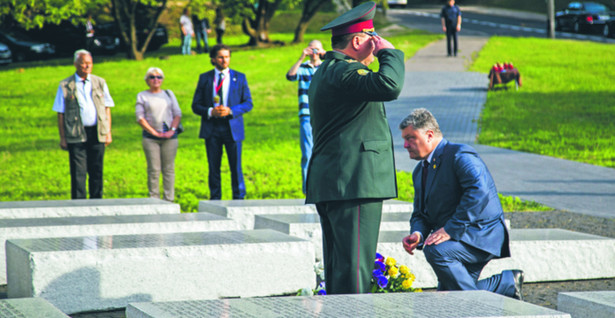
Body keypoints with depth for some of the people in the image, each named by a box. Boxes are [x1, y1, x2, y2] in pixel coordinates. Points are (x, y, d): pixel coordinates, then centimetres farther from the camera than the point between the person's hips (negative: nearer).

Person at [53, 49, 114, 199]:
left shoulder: (100, 82, 10)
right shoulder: (65, 86, 1)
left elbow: (107, 108, 12)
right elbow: (60, 114, 2)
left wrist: (108, 132, 5)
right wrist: (62, 138, -4)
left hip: (97, 133, 3)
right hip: (76, 135, -3)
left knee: (97, 171, 8)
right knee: (78, 172, -3)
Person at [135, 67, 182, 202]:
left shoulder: (169, 94, 15)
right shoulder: (142, 96, 7)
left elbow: (177, 114, 10)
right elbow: (140, 117, -1)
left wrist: (172, 130, -6)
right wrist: (154, 132, -9)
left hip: (170, 137, 2)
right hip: (150, 137, -2)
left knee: (169, 169, 1)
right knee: (154, 169, -5)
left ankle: (169, 199, 4)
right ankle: (154, 199, -2)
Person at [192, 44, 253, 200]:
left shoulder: (239, 77, 7)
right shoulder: (205, 78, 8)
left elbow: (248, 103, 4)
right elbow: (196, 105, 7)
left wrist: (231, 111, -13)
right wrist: (210, 112, -13)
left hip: (233, 128, -1)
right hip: (211, 129, 1)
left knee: (236, 167, 0)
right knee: (213, 168, 4)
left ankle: (239, 199, 10)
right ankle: (215, 200, 11)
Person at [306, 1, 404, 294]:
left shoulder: (324, 73, 21)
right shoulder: (344, 72, -15)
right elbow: (389, 85, -31)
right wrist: (390, 52, -13)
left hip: (328, 183, 11)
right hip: (354, 183, -11)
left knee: (338, 265, 12)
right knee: (354, 269, -11)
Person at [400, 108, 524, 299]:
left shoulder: (459, 155, -13)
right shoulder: (419, 172, 16)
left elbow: (479, 191, -29)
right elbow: (420, 214, 15)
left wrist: (450, 229, -32)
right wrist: (418, 234, -10)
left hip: (482, 234, -9)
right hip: (455, 238, 10)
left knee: (436, 251, -34)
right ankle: (507, 283, 15)